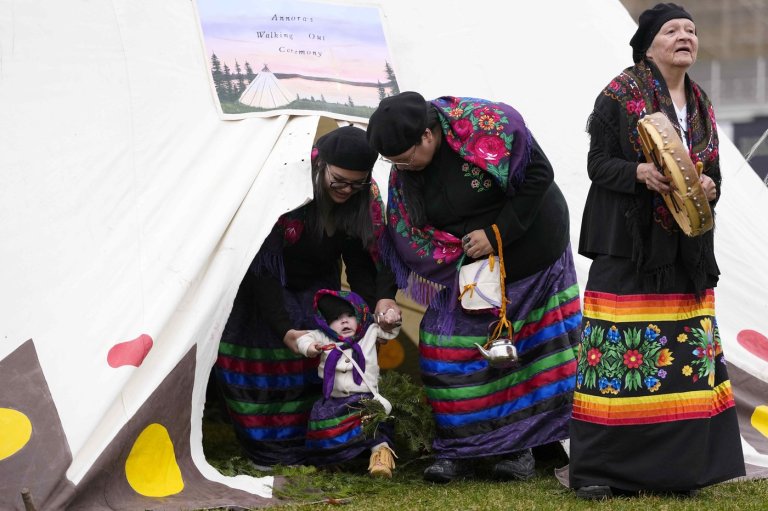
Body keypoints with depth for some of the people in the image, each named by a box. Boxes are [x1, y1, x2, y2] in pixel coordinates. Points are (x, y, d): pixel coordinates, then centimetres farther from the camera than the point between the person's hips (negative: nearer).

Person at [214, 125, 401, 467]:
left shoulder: (365, 198, -21)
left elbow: (361, 260, -9)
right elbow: (262, 265, -32)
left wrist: (379, 300, -30)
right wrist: (284, 330, -38)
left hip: (315, 289, 4)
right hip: (265, 286, -4)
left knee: (319, 359, -10)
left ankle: (304, 448, 1)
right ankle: (267, 452, 1)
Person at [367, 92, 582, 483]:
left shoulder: (488, 126, -25)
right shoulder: (404, 173, -8)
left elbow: (538, 174, -21)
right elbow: (407, 238, 0)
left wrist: (498, 233, -23)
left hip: (531, 247, -4)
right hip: (468, 264, 4)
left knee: (524, 348, 0)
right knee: (453, 346, -4)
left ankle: (520, 446, 10)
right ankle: (461, 450, 4)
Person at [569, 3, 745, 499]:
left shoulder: (700, 104, 13)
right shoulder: (619, 96, -5)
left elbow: (713, 172, 17)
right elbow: (598, 163, -5)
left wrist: (709, 187, -6)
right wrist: (639, 173, -23)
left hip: (685, 249, 6)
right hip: (629, 245, -6)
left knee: (686, 357, 5)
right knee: (618, 353, -7)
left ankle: (676, 466, 12)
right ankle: (595, 468, -1)